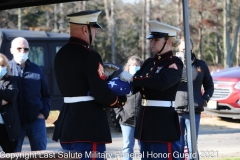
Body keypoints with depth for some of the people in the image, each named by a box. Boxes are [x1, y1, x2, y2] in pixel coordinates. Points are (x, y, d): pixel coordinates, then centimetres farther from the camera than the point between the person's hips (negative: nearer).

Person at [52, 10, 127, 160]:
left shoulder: (61, 54, 11)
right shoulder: (90, 56, -16)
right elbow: (101, 94, -19)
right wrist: (121, 100, 0)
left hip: (67, 122, 9)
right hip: (89, 125, -9)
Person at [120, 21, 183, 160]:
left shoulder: (175, 63, -9)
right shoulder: (149, 62, 14)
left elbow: (162, 82, -27)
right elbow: (134, 85, 6)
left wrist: (133, 78, -23)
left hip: (164, 121, -8)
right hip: (146, 119, 8)